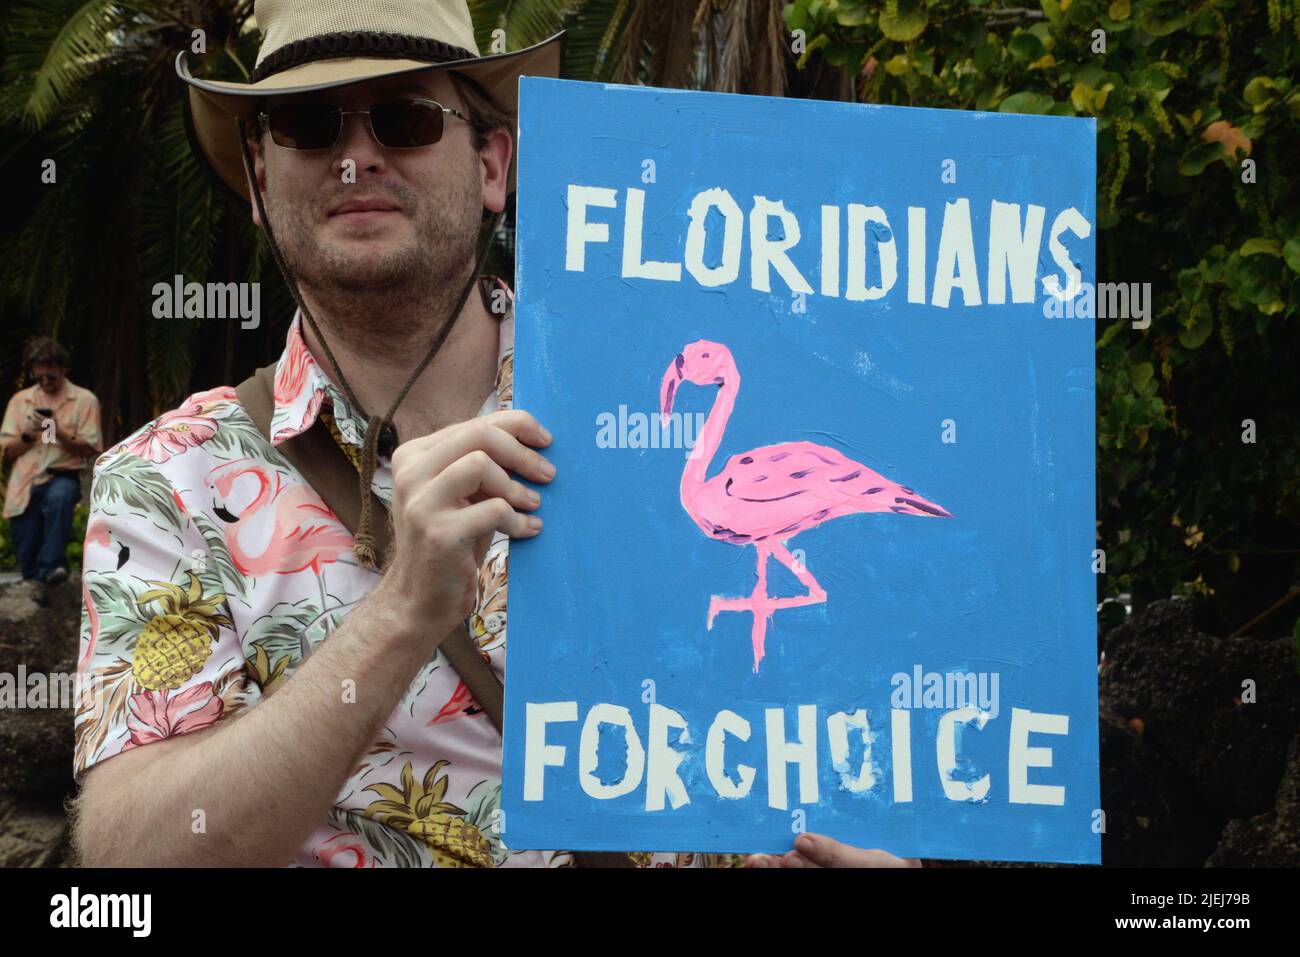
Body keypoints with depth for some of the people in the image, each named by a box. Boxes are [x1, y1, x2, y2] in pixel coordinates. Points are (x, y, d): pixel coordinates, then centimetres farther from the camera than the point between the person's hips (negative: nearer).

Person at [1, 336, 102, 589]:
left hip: (62, 476, -3)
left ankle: (50, 567, -41)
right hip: (24, 484, 3)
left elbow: (89, 450, 0)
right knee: (28, 564, -4)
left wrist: (59, 433, -15)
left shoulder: (84, 400, 5)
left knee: (60, 496, -40)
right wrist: (27, 434, -8)